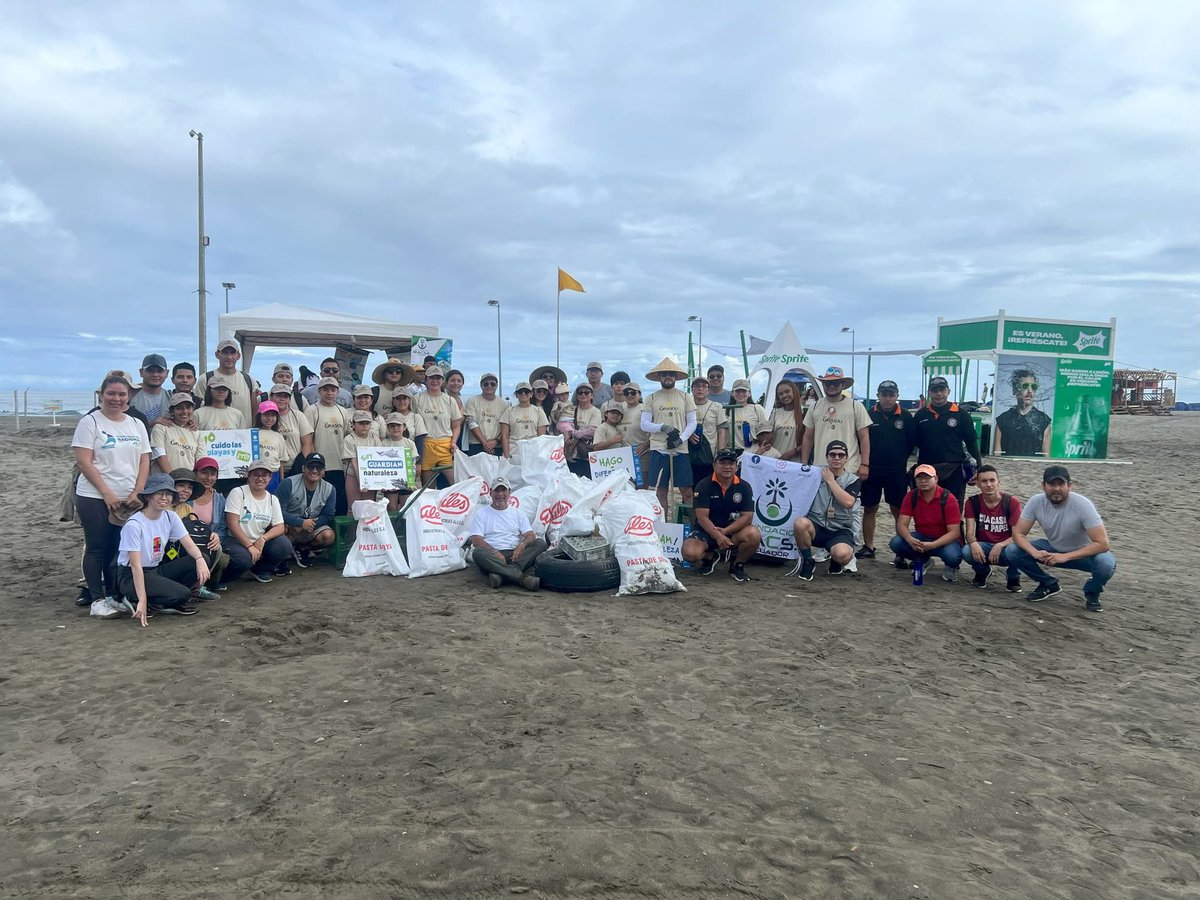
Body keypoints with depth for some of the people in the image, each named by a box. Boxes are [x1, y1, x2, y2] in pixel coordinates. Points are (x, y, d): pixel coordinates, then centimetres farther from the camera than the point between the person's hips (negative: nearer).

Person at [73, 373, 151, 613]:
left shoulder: (136, 425, 11)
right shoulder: (90, 422, -3)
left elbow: (144, 461, 8)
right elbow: (84, 462, -10)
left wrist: (137, 493, -5)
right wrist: (107, 494, -15)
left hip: (129, 500, 4)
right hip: (95, 497, -4)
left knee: (119, 549, 7)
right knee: (97, 548, 0)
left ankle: (113, 595, 17)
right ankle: (97, 599, 6)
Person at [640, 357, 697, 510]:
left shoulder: (685, 397, 7)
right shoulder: (651, 398, 6)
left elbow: (692, 423, 3)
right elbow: (644, 424, 1)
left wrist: (680, 439, -12)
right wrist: (664, 427, -14)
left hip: (681, 450, 0)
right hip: (658, 450, 0)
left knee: (687, 491, 1)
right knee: (660, 490, 4)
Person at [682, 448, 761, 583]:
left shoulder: (744, 487, -2)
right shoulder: (704, 486, -8)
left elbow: (747, 517, -10)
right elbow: (702, 517, -15)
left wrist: (725, 531, -23)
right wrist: (717, 536, -31)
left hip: (733, 532, 1)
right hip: (707, 531, -1)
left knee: (754, 534, -31)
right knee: (689, 552, -31)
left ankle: (737, 565, -1)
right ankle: (709, 557, 10)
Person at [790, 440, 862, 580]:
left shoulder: (853, 480, 4)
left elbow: (848, 502, -15)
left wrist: (830, 480, -9)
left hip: (840, 530, -1)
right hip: (816, 525, 1)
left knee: (843, 554, -34)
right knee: (800, 523, -35)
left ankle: (835, 562, 9)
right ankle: (807, 561, -8)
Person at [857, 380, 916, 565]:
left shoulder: (905, 416, 0)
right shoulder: (868, 414, -1)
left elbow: (912, 441, 5)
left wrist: (900, 459, 3)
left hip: (897, 472, -1)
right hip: (872, 471, 1)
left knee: (899, 511, 1)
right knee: (869, 509, 10)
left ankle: (902, 552, 5)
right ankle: (868, 548, 22)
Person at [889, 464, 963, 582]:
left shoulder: (948, 499, -17)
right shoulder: (911, 497, -7)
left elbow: (954, 532, -21)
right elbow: (901, 525, -12)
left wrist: (932, 545, -36)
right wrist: (910, 540, -36)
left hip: (944, 540, -3)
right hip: (921, 538, 4)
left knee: (952, 555, -38)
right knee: (896, 543, -24)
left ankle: (951, 567, 5)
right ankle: (923, 561, 8)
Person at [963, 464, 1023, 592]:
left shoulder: (1012, 502, -12)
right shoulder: (973, 502, -6)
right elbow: (970, 533, -12)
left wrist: (1000, 546, -34)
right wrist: (973, 544, -36)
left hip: (1004, 547, -1)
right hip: (983, 547, 2)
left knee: (1013, 550, -38)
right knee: (967, 551, -33)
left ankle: (1013, 578, -2)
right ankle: (983, 572, 5)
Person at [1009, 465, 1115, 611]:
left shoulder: (1083, 505, -29)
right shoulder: (1036, 502, -19)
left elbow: (1102, 543, -31)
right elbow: (1018, 534, -15)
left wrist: (1065, 557, -37)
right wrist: (1035, 552, -35)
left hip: (1083, 553, -3)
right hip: (1053, 549, 3)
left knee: (1106, 563, -36)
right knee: (1014, 551, -19)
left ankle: (1092, 593, 0)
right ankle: (1049, 585, 7)